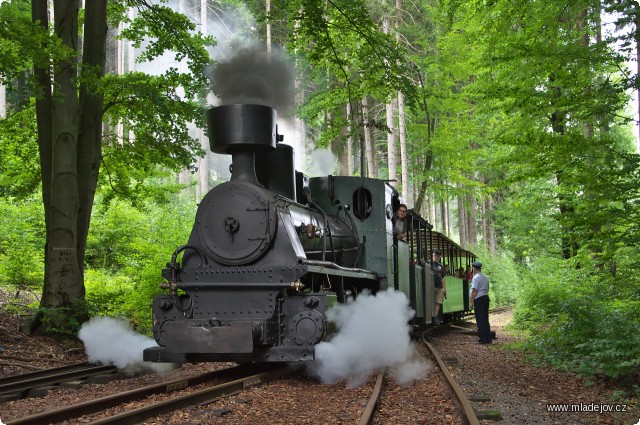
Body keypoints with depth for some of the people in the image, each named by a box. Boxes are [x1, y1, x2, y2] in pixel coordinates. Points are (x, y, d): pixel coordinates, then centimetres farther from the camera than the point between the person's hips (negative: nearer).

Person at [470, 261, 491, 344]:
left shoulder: (476, 278, -11)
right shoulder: (486, 278, 16)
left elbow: (474, 291, -16)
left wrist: (472, 302, -13)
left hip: (479, 299, -8)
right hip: (486, 297, 8)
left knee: (480, 320, -4)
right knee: (485, 319, 13)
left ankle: (483, 339, -3)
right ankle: (488, 338, 16)